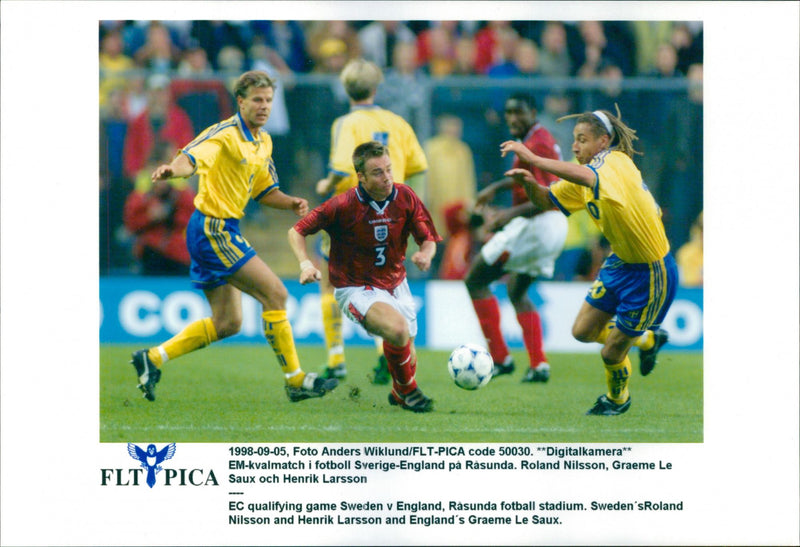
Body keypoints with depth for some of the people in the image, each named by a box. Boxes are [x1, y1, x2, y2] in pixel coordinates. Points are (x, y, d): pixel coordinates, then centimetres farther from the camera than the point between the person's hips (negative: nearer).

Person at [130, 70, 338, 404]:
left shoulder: (263, 142, 13)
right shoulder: (226, 134, -15)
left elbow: (265, 192, 23)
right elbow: (192, 157, -31)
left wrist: (292, 203, 4)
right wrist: (172, 170, -53)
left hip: (222, 232, 10)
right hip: (212, 229, -10)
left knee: (227, 323, 12)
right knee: (275, 294, -10)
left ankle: (153, 358, 18)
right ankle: (295, 380, -3)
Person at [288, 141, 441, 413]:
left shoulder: (405, 197, -9)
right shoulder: (343, 206, -19)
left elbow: (428, 239, -1)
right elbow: (297, 231, -10)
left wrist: (425, 254, -24)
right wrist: (306, 264, -27)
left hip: (395, 284, 5)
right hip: (356, 287, -5)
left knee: (407, 362, 10)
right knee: (397, 328, -32)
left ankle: (399, 393, 45)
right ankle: (407, 390, -5)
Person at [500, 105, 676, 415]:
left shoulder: (618, 163, -25)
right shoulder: (588, 174, 2)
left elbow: (586, 177, -47)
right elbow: (547, 201, 7)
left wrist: (532, 158, -51)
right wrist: (528, 182, -16)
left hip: (651, 273, -9)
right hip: (620, 262, 9)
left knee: (611, 353, 1)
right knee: (583, 331, 10)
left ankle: (618, 399, 34)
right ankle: (648, 340, 35)